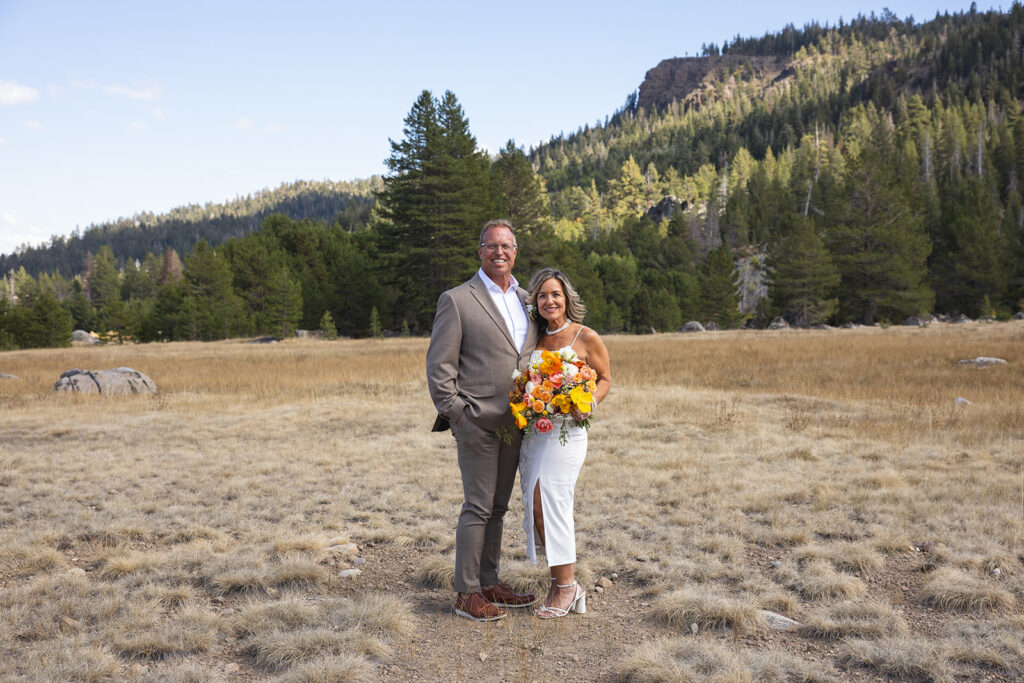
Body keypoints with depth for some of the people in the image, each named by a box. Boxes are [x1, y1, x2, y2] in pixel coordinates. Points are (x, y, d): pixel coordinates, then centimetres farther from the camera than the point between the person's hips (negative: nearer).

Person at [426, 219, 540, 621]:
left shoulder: (526, 300, 14)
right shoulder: (457, 300, -5)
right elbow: (439, 365, -7)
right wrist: (455, 416, -12)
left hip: (514, 423, 6)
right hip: (478, 422, -6)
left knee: (497, 507, 14)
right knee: (478, 508, -3)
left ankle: (490, 584, 24)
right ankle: (467, 594, 7)